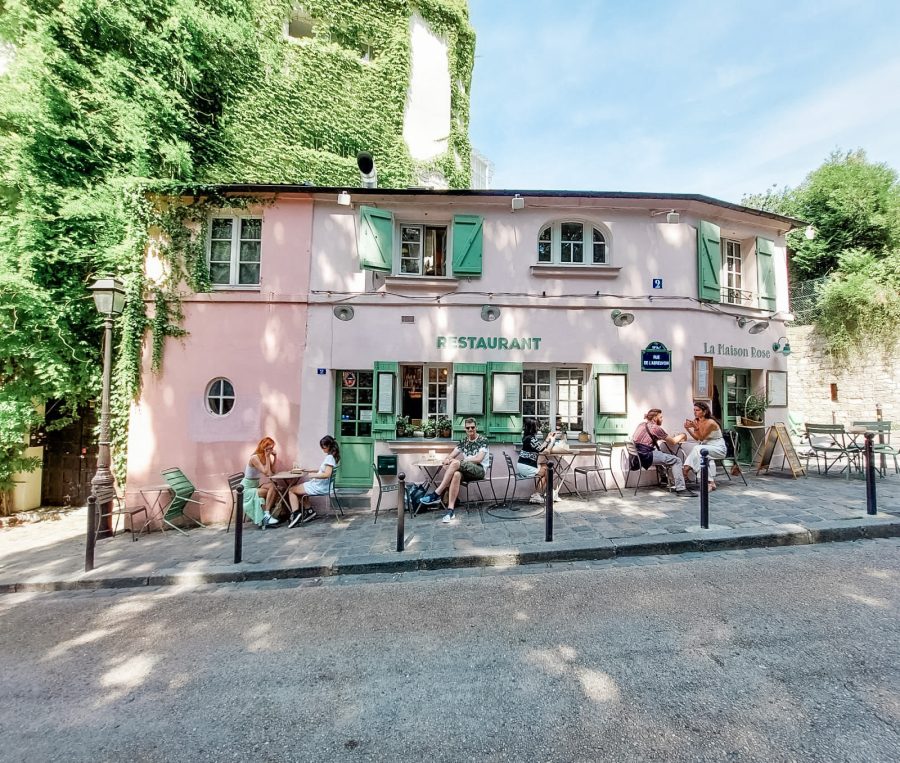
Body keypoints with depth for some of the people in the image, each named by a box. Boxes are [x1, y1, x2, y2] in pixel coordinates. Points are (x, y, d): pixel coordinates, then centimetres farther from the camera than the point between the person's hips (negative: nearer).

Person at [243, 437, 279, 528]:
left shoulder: (266, 457, 1)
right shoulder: (254, 458, -21)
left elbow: (273, 471, -4)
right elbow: (266, 473, -27)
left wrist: (274, 456, -9)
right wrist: (267, 457, -25)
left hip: (255, 486, 7)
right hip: (246, 489, -7)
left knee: (274, 489, -18)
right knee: (272, 488, -22)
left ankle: (266, 515, -15)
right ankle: (266, 516, -15)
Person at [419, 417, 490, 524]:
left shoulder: (483, 440, -2)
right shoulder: (463, 441, 15)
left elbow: (478, 459, -13)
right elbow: (451, 455, 9)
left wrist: (460, 460, -18)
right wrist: (447, 459, -16)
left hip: (480, 470, -4)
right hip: (467, 470, 5)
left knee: (455, 463, -31)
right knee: (456, 474, -34)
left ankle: (436, 494, -28)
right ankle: (451, 509, -36)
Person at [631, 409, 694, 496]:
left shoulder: (642, 424, 17)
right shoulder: (655, 427, -7)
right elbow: (672, 442, 3)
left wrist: (675, 436, 29)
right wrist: (682, 435, 22)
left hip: (637, 455, 9)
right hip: (646, 456, -9)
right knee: (676, 460, -4)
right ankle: (680, 489, -8)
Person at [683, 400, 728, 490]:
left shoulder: (710, 423, -20)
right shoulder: (697, 421, 0)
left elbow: (701, 438, -18)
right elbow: (697, 438, 6)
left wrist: (696, 427, -32)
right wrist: (688, 428, -8)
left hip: (719, 449, -7)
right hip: (707, 447, 7)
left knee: (698, 449, -31)